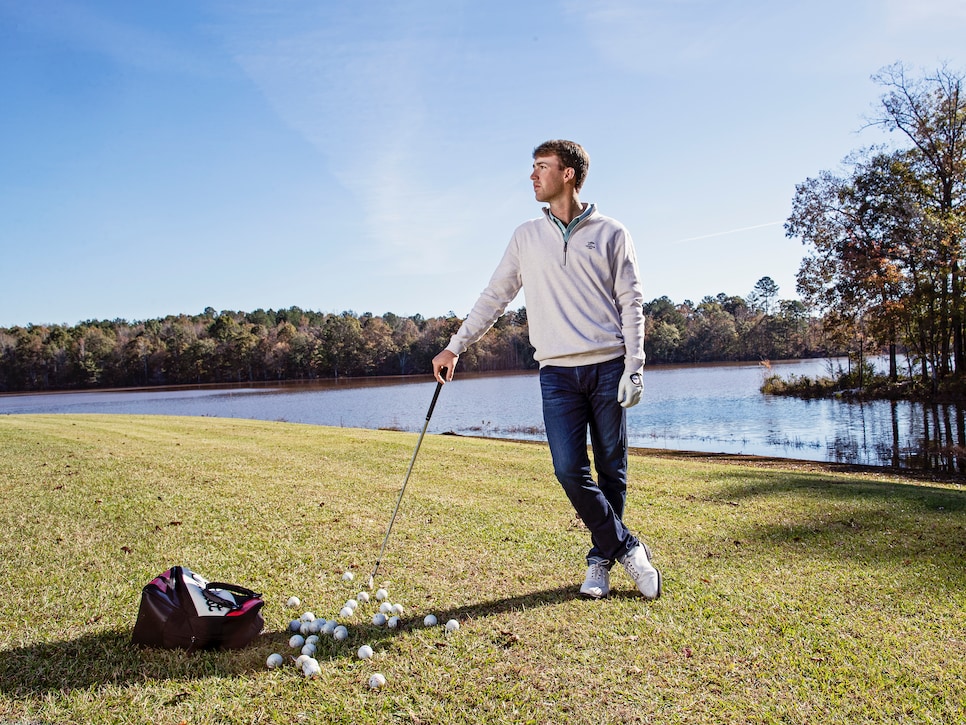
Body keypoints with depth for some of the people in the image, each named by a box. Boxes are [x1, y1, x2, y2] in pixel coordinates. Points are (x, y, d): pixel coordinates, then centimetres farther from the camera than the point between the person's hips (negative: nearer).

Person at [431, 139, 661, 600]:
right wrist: (455, 346, 9)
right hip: (557, 372, 2)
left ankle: (601, 560, 20)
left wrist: (633, 367, -5)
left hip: (608, 367, -1)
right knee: (570, 470, -9)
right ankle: (627, 547, 8)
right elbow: (494, 296, 15)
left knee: (611, 470, 4)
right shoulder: (527, 237, 14)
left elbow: (631, 303, 4)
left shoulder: (610, 234, 6)